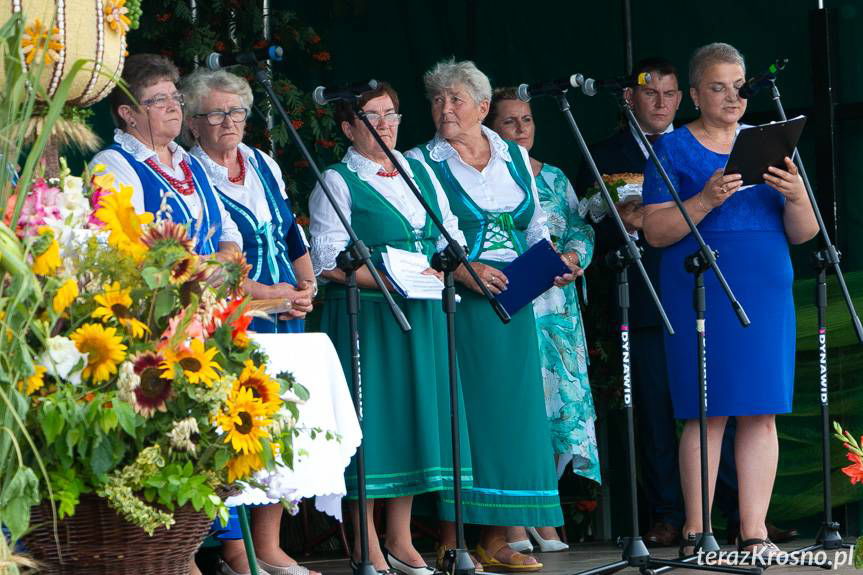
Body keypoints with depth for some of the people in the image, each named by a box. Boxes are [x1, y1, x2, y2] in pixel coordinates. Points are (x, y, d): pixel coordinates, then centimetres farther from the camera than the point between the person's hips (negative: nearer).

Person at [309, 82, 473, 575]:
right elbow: (329, 262, -10)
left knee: (417, 416, 6)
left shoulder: (421, 173, 16)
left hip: (423, 314, 6)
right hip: (364, 314, -6)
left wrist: (444, 271, -4)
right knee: (371, 420, -5)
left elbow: (451, 238, 18)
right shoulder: (338, 182, -2)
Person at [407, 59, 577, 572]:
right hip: (455, 303, -4)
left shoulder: (515, 157, 14)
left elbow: (535, 226, 19)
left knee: (511, 409, 2)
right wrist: (462, 270, -18)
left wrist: (556, 261, 0)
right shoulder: (422, 163, 1)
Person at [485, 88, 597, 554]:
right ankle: (513, 524, -5)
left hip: (556, 309, 5)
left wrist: (571, 257, -8)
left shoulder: (554, 178, 18)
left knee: (562, 404, 1)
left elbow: (580, 229, 13)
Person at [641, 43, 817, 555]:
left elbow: (803, 234, 10)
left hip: (767, 291, 4)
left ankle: (754, 532, 2)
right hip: (700, 295, -4)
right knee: (708, 411, -6)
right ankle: (696, 531, -1)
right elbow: (655, 232, -7)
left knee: (762, 412, -1)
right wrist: (706, 200, -21)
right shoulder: (674, 149, 3)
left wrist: (795, 196, -12)